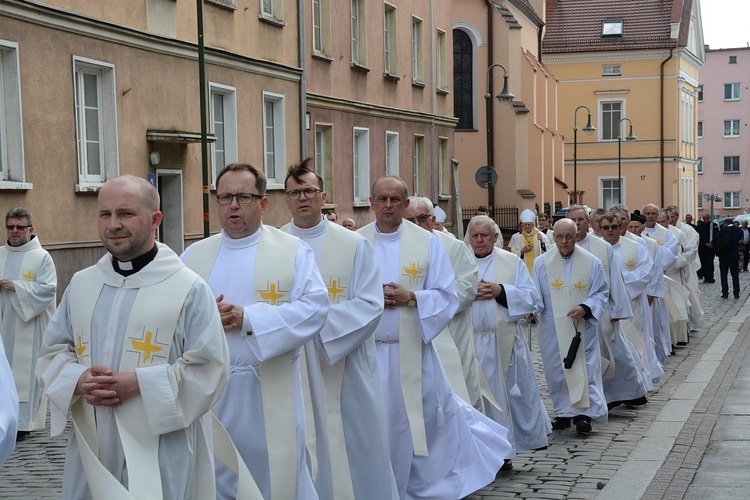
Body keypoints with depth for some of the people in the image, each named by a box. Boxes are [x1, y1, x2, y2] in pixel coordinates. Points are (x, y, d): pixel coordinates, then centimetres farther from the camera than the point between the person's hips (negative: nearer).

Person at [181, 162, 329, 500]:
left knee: (276, 473, 2)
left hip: (271, 389, -3)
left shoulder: (293, 251, 0)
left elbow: (314, 307, -11)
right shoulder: (194, 255, 10)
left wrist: (248, 318, -18)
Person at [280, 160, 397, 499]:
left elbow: (370, 305, -6)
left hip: (345, 368, -1)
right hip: (291, 369, 1)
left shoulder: (354, 245, 1)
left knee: (351, 450, 4)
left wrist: (320, 317, -17)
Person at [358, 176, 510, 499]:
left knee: (429, 421, 9)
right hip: (368, 351, 1)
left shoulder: (427, 242, -1)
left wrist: (411, 297, -17)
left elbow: (447, 296, -2)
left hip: (413, 351, 0)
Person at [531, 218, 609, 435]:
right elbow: (536, 294, 5)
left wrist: (585, 308, -15)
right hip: (553, 329, 1)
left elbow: (601, 293, 3)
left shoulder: (592, 263, 0)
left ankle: (584, 413, 0)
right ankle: (563, 412, 19)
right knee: (557, 370, 6)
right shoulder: (541, 263, 2)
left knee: (584, 369, -4)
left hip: (582, 327, -1)